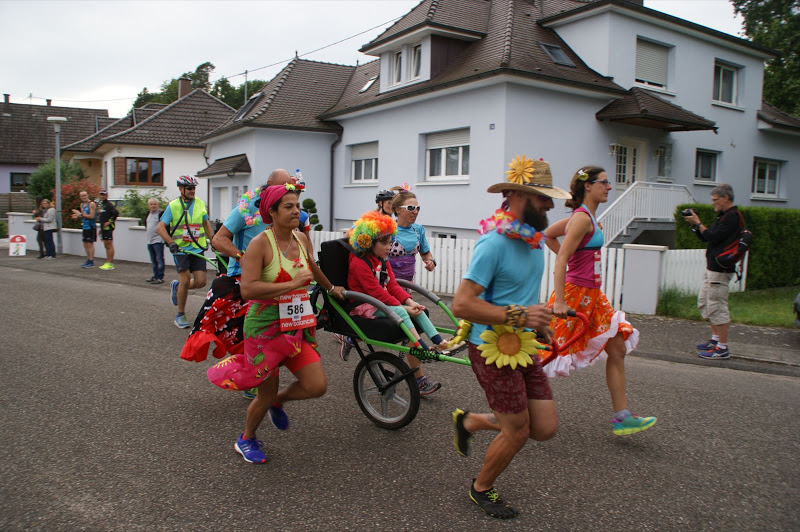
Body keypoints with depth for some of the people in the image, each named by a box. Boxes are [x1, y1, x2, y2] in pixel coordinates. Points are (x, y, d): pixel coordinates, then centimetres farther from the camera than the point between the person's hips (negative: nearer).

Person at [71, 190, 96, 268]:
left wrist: (80, 214, -16)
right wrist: (77, 217, 5)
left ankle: (91, 262, -5)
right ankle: (88, 260, 18)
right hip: (84, 227, 8)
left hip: (90, 227, -8)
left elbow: (91, 216, -19)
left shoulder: (91, 204, -10)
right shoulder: (82, 205, 16)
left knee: (90, 244, -7)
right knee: (85, 244, 10)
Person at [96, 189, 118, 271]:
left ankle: (110, 264, -5)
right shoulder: (99, 204, 18)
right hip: (103, 227, 9)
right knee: (106, 245, 12)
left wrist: (109, 222, -18)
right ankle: (107, 262, 17)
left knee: (109, 245, -7)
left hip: (108, 227, -9)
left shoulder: (109, 204, -11)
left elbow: (116, 213, -25)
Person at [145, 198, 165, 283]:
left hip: (158, 240, -9)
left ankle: (160, 277, -5)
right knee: (153, 260, 15)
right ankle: (155, 276, 23)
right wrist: (146, 229, 20)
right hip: (149, 240, 9)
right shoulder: (148, 214, 16)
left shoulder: (161, 213, -10)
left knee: (159, 259, -7)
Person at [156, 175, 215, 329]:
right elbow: (160, 227, -5)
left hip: (198, 249, 4)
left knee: (200, 282, -6)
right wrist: (171, 243, -18)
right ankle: (180, 315, 5)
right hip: (180, 249, -3)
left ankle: (177, 287, 26)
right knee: (185, 281, -12)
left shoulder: (201, 204, 8)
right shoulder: (173, 206, -3)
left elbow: (206, 224, 22)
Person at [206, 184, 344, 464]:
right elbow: (248, 289, -26)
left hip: (298, 327, 6)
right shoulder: (260, 244, -15)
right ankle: (246, 440, 36)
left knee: (317, 386, -2)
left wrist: (331, 288, 41)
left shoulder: (302, 239, 5)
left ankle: (278, 402, 30)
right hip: (265, 327, -6)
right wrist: (292, 284, -27)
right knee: (266, 394, 5)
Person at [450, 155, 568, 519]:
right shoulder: (494, 243, -22)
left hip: (523, 347, 8)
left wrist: (537, 321, 14)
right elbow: (462, 304, -27)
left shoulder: (534, 239, 7)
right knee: (518, 431, 3)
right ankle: (481, 488, 31)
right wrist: (518, 315, -27)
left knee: (545, 427, 8)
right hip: (492, 348, -8)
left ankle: (470, 421, 29)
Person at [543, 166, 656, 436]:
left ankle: (621, 417, 17)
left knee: (617, 348, 10)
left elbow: (548, 235, 23)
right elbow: (561, 261, -23)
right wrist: (559, 301, -29)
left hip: (591, 296, 10)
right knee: (553, 352, -1)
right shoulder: (583, 218, -16)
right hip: (576, 294, -10)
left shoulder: (585, 216, 12)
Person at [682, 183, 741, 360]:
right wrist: (694, 224, 6)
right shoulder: (723, 216, 18)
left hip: (720, 269, -11)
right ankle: (716, 339, 27)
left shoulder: (733, 216, -14)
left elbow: (713, 237, -21)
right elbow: (704, 237, 19)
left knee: (717, 305, -8)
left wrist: (698, 223, -11)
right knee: (704, 302, 17)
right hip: (712, 267, 11)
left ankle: (723, 348, -2)